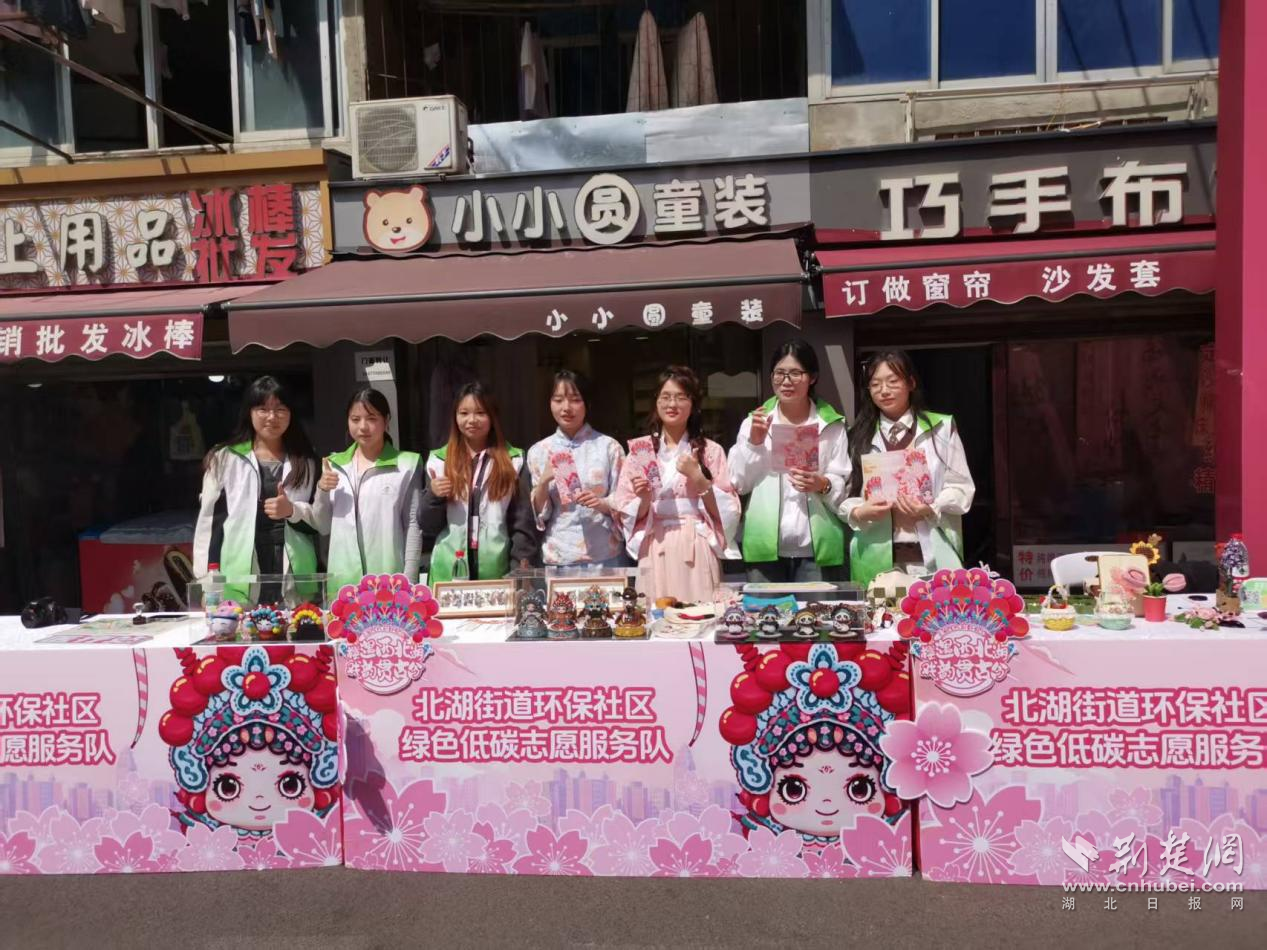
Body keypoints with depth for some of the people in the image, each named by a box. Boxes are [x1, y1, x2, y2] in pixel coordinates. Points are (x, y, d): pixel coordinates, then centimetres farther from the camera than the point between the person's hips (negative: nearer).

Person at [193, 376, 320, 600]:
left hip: (294, 576, 2)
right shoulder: (224, 459, 6)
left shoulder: (306, 462, 12)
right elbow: (209, 521, 5)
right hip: (239, 580, -1)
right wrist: (207, 581, -1)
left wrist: (293, 511, -8)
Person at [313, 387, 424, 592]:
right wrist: (322, 491, -2)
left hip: (389, 580, -3)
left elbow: (413, 525, -1)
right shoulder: (335, 465, 11)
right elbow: (324, 527, 14)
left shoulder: (406, 465, 0)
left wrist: (409, 580, -6)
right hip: (342, 582, 3)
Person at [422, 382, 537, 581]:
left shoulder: (512, 461, 5)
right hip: (449, 570, 1)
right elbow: (428, 526, 9)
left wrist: (521, 564, -5)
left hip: (497, 569, -1)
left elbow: (522, 521, 3)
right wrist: (434, 496, -8)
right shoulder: (439, 461, 8)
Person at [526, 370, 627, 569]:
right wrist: (543, 482, -10)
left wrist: (602, 503, -16)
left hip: (605, 556, -1)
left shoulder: (608, 446, 2)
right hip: (557, 558, 1)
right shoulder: (539, 451, 7)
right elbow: (538, 514, 7)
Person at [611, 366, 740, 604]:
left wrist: (698, 478, -10)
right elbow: (627, 515, 6)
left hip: (697, 550, 0)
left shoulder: (711, 450, 6)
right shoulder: (639, 450, 7)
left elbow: (727, 511, 1)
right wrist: (643, 499, -13)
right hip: (655, 552, 1)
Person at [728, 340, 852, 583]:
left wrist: (823, 485, -16)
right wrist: (753, 443, -6)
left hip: (816, 548, -1)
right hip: (765, 546, 1)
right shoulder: (754, 422, 11)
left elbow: (846, 487, 4)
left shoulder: (832, 425, 7)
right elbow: (738, 484, 7)